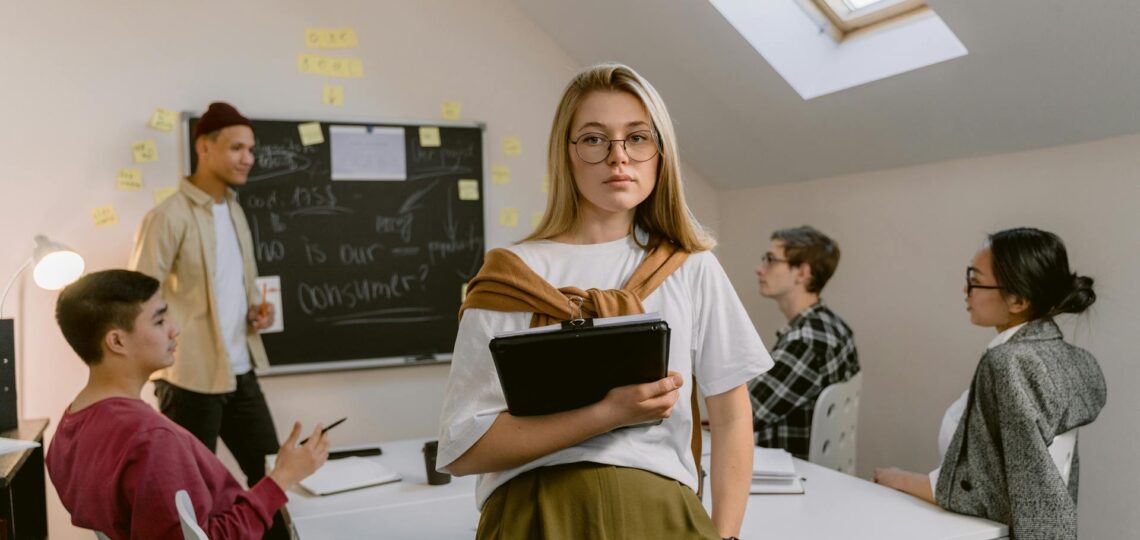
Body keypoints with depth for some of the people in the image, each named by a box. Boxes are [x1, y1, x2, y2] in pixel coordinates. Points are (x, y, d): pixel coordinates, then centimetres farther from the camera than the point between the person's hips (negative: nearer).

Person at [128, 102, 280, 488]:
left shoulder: (234, 209, 12)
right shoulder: (169, 216, -14)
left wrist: (256, 308, 5)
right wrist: (178, 341, -16)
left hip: (241, 371, 8)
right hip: (190, 376, -8)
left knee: (271, 472, 15)